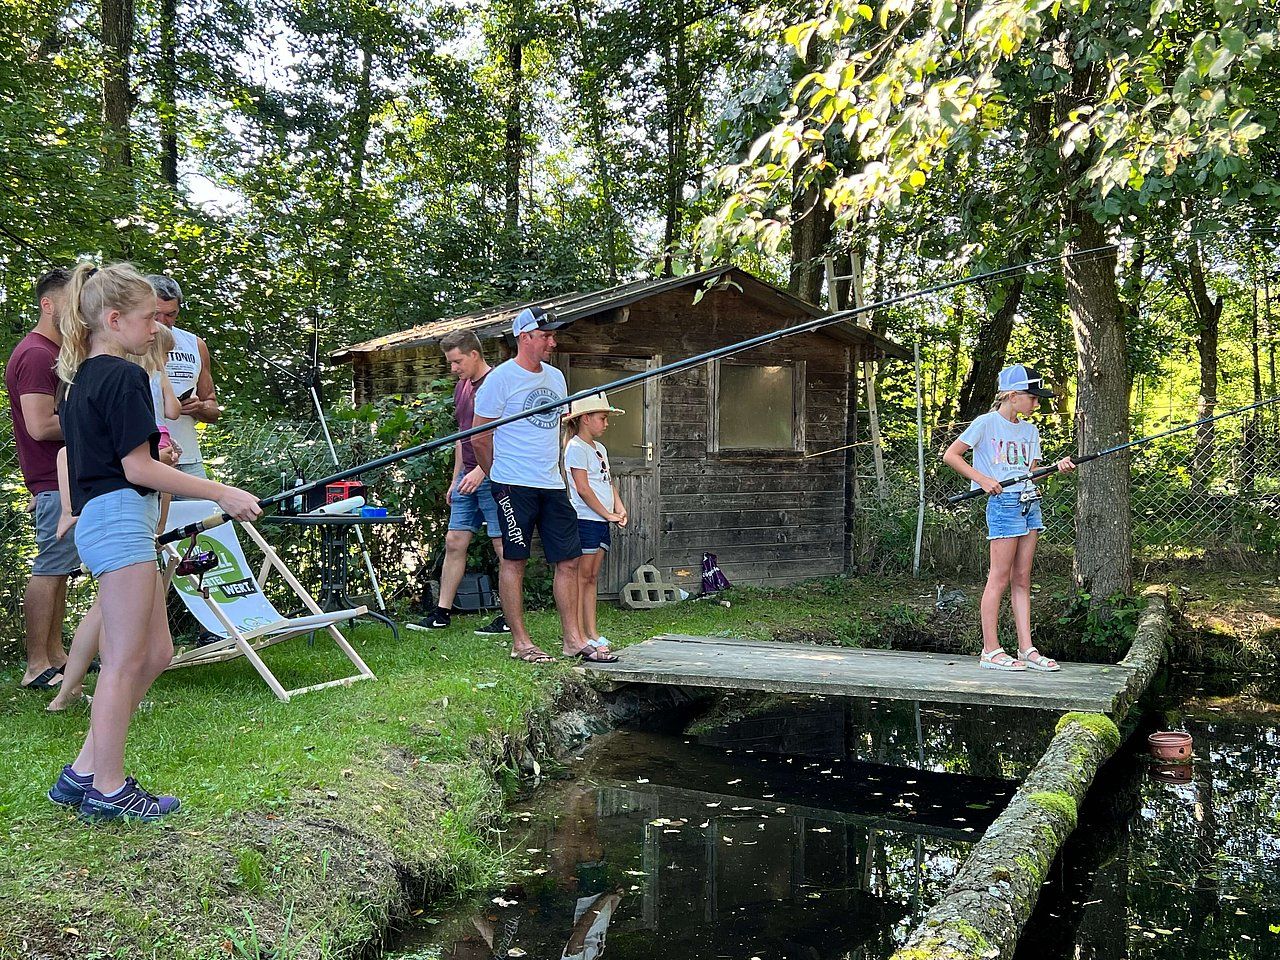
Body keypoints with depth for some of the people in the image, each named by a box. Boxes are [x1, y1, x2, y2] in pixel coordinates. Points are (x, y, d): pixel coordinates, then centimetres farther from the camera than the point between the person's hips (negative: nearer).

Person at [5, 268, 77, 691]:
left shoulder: (57, 352, 18)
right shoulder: (36, 355, -15)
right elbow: (41, 426, -23)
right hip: (57, 481, -10)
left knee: (59, 569, 13)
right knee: (49, 569, -7)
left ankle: (55, 655, 21)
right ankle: (37, 667, -1)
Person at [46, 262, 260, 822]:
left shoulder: (82, 378, 17)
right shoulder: (125, 376, -12)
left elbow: (70, 455, 21)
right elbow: (138, 467, -15)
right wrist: (222, 494, -14)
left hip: (95, 520, 10)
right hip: (122, 519, -10)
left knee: (155, 654, 13)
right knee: (125, 661, -2)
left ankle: (82, 774, 18)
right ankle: (107, 790, 8)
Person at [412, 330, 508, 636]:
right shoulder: (462, 387, 17)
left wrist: (481, 470, -21)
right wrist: (456, 479, 22)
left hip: (493, 476, -9)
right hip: (468, 477, 9)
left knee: (504, 546, -4)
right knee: (454, 542, 8)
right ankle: (441, 613, 14)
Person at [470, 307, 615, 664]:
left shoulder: (555, 377, 14)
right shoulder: (501, 378, -7)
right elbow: (480, 437, -5)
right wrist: (499, 477, 5)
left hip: (552, 486, 7)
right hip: (514, 487, -7)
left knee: (568, 561, 5)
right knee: (514, 561, 1)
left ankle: (572, 639, 13)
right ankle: (520, 642, 8)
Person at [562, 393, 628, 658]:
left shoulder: (599, 448, 19)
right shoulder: (576, 448, -9)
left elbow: (609, 482, 20)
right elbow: (583, 488, -15)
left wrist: (619, 507, 4)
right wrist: (607, 514, -13)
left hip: (601, 521, 9)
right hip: (585, 519, -9)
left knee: (592, 577, 10)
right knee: (582, 577, -5)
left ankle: (592, 634, 13)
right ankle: (579, 636, -3)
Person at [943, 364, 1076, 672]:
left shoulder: (1030, 430, 16)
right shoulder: (986, 423, -5)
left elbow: (1031, 471, 14)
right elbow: (950, 456, -7)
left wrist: (1058, 466, -5)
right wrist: (983, 480, -14)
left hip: (1030, 503, 7)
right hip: (1003, 502, -7)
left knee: (1022, 580, 8)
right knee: (1000, 578, -6)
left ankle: (1027, 650, 10)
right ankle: (990, 650, -1)